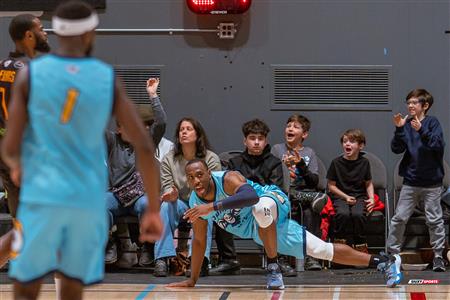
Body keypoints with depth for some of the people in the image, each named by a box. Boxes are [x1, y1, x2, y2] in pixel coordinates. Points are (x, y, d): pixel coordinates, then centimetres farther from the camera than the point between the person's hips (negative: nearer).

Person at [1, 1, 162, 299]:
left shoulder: (30, 74, -3)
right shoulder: (108, 79, 2)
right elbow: (144, 146, -4)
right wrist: (154, 210, 4)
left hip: (41, 199, -2)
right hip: (89, 202, 2)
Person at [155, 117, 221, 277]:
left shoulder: (211, 159, -3)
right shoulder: (169, 159, 4)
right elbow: (167, 186, 0)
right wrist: (172, 195, -26)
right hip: (180, 203, 2)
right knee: (166, 206, -31)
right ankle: (162, 259, -38)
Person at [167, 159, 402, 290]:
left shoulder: (227, 179, -28)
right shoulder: (195, 204, -7)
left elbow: (251, 195, -50)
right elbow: (199, 241, 7)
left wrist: (213, 207, -54)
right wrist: (192, 279, 8)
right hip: (258, 231, 7)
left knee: (260, 208, -44)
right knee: (322, 250, 6)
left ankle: (273, 268, -24)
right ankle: (382, 262, 14)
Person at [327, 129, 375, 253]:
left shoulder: (364, 162, 4)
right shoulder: (336, 162, -1)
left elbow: (368, 183, 14)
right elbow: (331, 185, 2)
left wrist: (371, 198, -3)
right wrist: (346, 197, -10)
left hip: (359, 196, 1)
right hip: (341, 196, -1)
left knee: (358, 214, -32)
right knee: (343, 214, -34)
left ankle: (360, 244, -10)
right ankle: (341, 242, -12)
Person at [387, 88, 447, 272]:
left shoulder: (432, 122, -5)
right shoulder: (406, 124, 3)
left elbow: (438, 145, -17)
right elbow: (397, 149, -2)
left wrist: (421, 131, -27)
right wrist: (399, 129, -16)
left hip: (431, 182, -3)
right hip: (410, 182, 3)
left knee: (435, 220, 2)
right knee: (399, 218, 2)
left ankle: (438, 256, 10)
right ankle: (392, 253, 9)